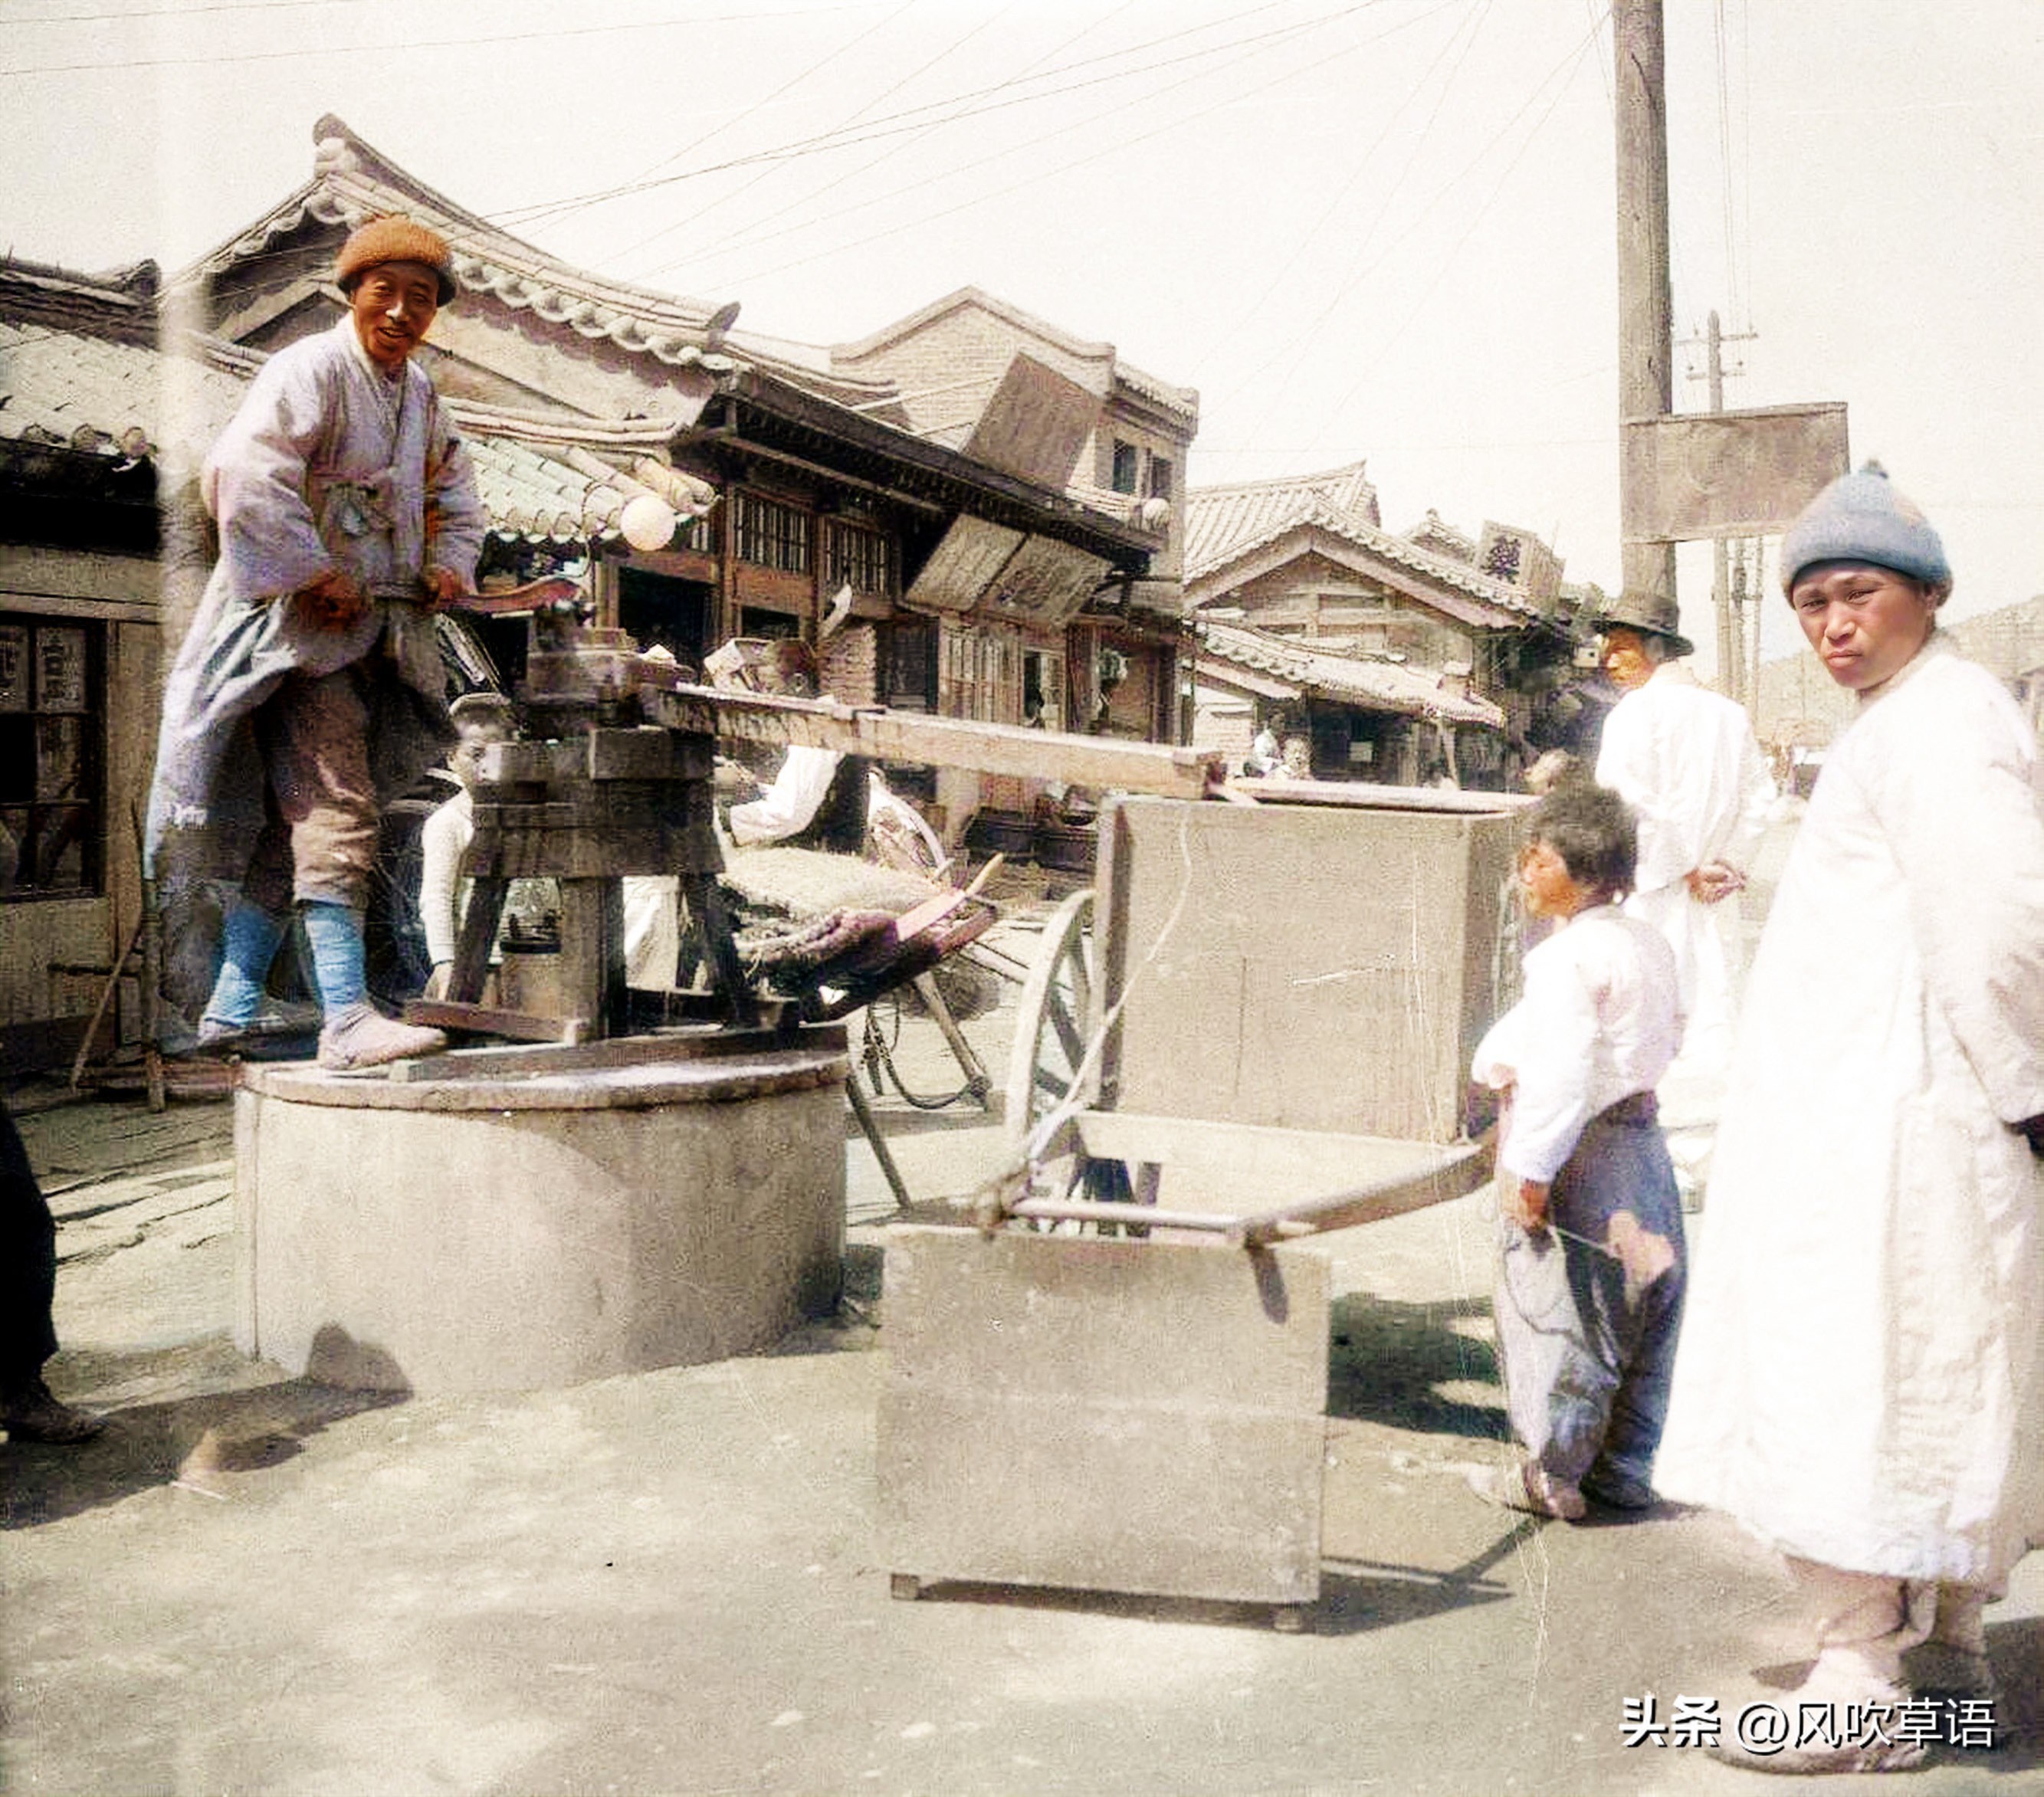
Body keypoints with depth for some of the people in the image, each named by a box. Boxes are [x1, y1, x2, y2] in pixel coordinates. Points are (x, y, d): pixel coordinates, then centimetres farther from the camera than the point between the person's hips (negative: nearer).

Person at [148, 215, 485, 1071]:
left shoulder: (418, 391, 16)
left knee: (291, 821, 10)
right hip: (305, 625, -8)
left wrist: (452, 560, 14)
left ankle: (230, 1008, 17)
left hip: (380, 631, 8)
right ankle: (345, 1019, -16)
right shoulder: (312, 370, -10)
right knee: (334, 812, -14)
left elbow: (453, 483, 32)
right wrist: (313, 574, -23)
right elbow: (246, 471, -24)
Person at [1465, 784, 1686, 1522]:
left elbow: (1565, 1067, -25)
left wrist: (1529, 1166, -22)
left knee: (1557, 1309, 1)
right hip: (1640, 1137, 9)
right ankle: (1623, 1468, 24)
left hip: (1577, 1149, -9)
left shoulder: (1568, 955, -18)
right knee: (1638, 1311, 14)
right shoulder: (1652, 945, 10)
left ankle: (1552, 1472, 10)